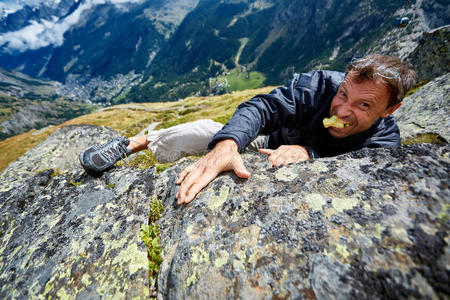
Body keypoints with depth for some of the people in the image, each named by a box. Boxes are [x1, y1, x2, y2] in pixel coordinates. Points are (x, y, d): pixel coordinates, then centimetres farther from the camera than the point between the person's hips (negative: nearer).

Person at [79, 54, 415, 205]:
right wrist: (226, 145, -57)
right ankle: (130, 144, -6)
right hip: (266, 147, -3)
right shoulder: (319, 84, -25)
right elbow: (263, 107, -39)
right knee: (201, 131, -26)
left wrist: (309, 153, -50)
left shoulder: (385, 142, -20)